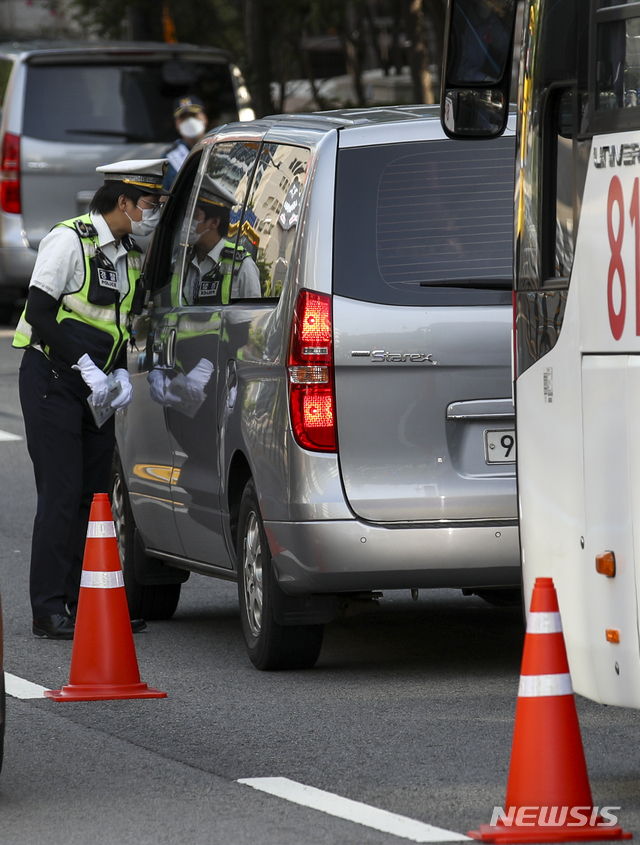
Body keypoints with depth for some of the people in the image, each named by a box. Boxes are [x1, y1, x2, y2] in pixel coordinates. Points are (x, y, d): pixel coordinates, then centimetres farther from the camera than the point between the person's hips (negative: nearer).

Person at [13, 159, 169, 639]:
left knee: (94, 495, 5)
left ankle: (84, 600, 11)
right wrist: (87, 367, -20)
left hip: (96, 386, 8)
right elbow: (40, 313, -17)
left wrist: (119, 372, 3)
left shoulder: (130, 254, 12)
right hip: (52, 380, -8)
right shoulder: (70, 240, -12)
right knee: (61, 495, -10)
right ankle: (49, 611, -7)